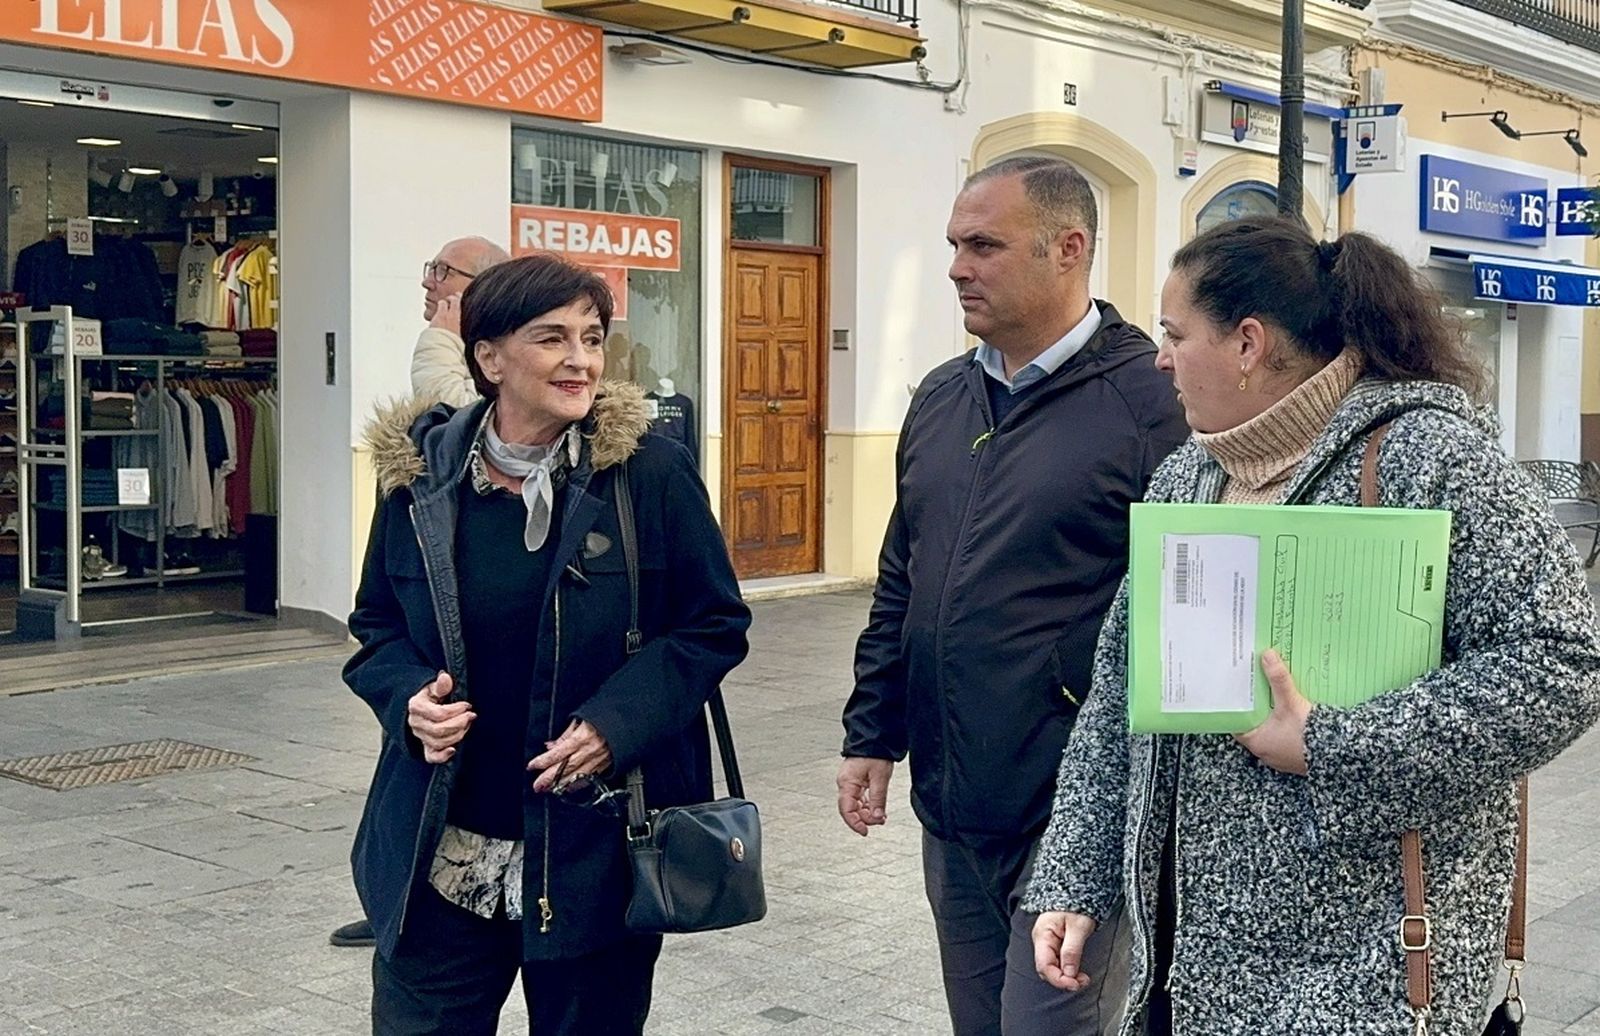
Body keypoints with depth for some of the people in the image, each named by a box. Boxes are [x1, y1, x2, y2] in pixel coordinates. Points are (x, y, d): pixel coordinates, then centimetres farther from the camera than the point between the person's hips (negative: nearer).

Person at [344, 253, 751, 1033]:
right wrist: (409, 697, -11)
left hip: (599, 847, -2)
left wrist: (618, 722, -17)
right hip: (443, 854, 2)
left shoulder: (650, 471, -8)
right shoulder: (420, 473, -1)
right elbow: (376, 624, 11)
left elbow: (716, 624, -3)